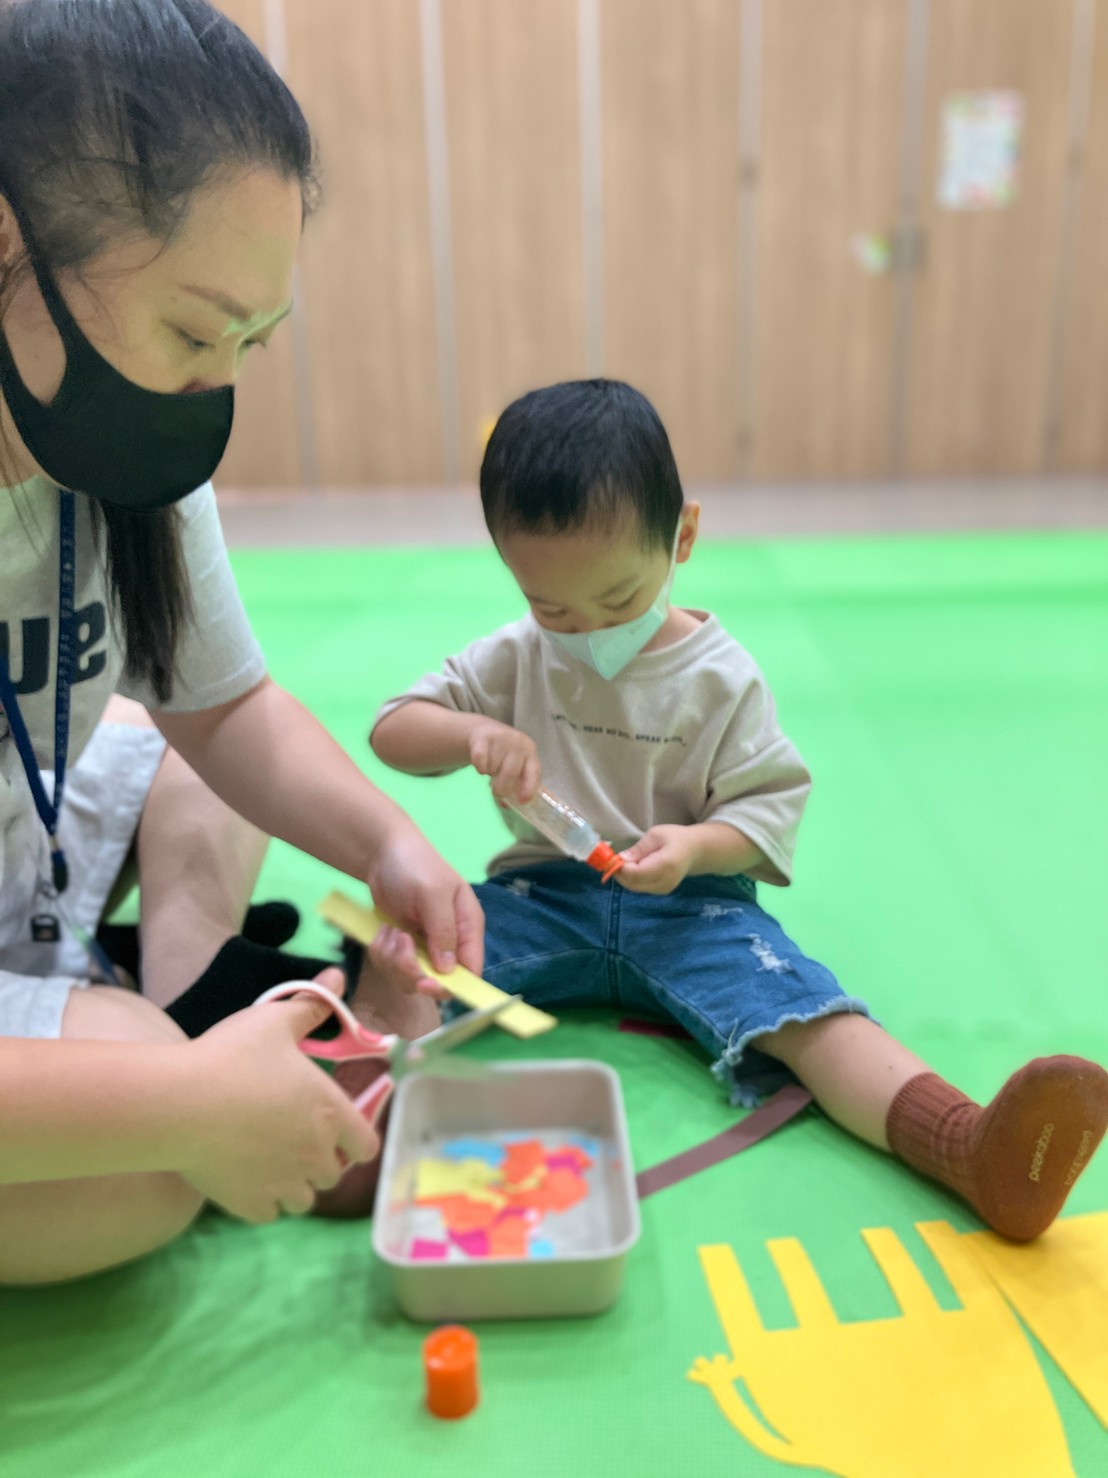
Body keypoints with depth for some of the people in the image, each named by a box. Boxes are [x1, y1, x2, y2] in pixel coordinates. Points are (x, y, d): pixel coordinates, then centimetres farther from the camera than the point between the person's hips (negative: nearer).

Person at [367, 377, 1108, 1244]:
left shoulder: (721, 676, -2)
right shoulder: (514, 659, 5)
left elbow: (768, 807, -1)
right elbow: (391, 730, 6)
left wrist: (696, 846, -23)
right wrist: (473, 734, -17)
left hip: (685, 906, -3)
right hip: (544, 895, 3)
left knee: (791, 998, -30)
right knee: (407, 948, -24)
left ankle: (967, 1147, -48)